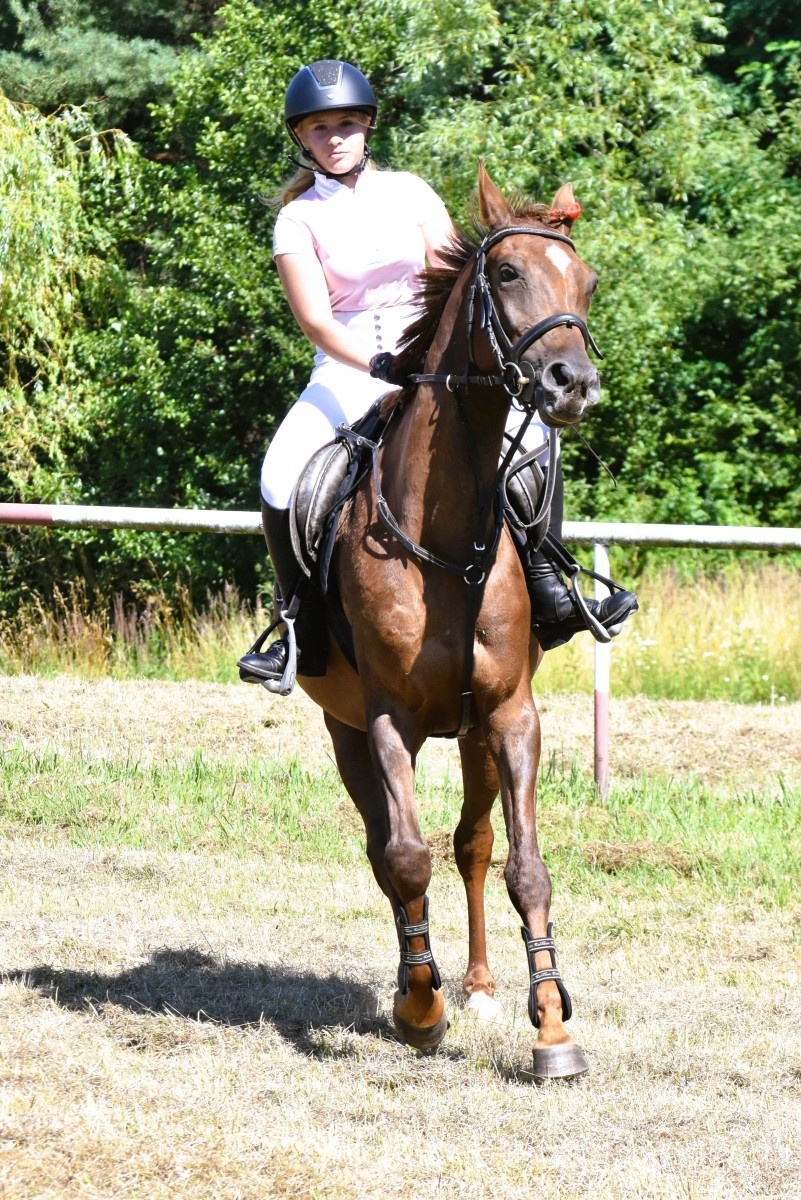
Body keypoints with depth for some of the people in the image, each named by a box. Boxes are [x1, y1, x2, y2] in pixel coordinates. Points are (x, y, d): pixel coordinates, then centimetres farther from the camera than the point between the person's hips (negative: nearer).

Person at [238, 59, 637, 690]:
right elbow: (315, 318, -10)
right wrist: (380, 365, -26)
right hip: (347, 372, -2)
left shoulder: (410, 193, 8)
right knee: (281, 481, -26)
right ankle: (302, 628, -10)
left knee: (533, 436, -21)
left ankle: (548, 592, -13)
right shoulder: (299, 219, 1)